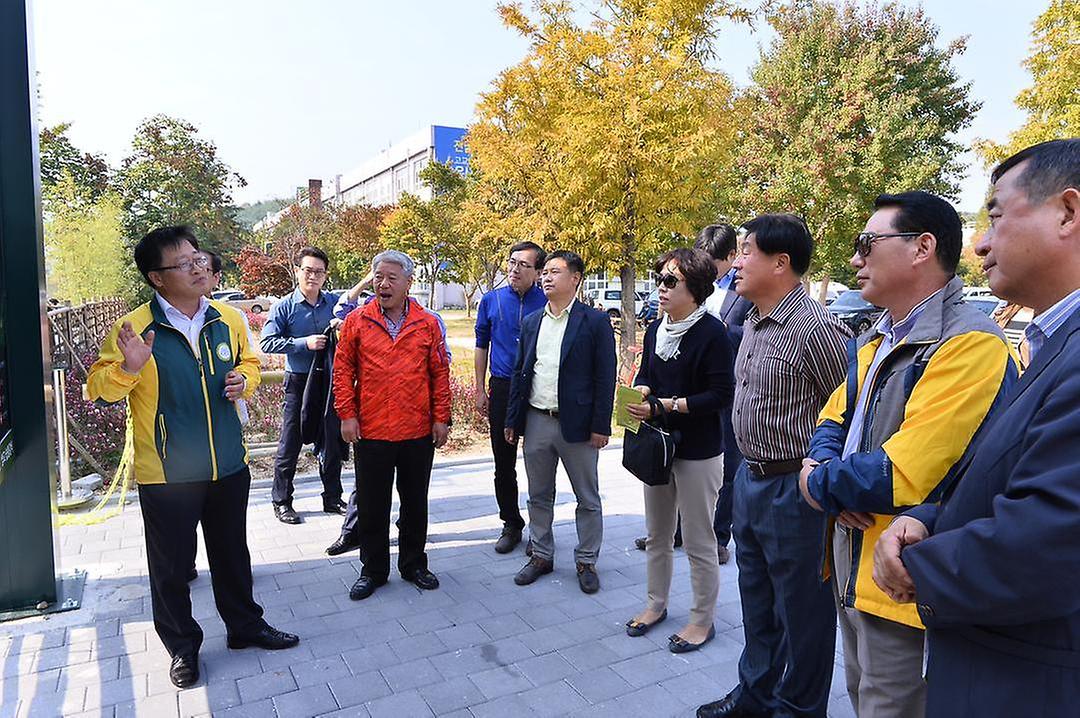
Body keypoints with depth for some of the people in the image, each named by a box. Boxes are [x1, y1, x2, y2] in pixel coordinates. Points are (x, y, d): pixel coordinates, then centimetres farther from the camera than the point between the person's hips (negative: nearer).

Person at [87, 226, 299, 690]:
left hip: (229, 465, 4)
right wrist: (128, 368, -30)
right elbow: (99, 389, -9)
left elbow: (248, 361, 17)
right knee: (171, 564, 11)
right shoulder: (133, 327, -12)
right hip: (166, 474, -3)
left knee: (232, 552, 19)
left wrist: (244, 379, -5)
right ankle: (182, 646, 33)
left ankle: (244, 625, 39)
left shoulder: (228, 319, 1)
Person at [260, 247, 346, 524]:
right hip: (299, 383, -3)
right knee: (290, 444, 3)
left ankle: (332, 498, 26)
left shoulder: (335, 303, 4)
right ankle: (281, 501, 18)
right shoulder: (284, 306, -5)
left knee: (332, 442, 12)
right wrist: (304, 343, -21)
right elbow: (267, 342, -11)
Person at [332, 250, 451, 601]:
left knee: (415, 503, 14)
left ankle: (413, 564, 31)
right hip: (371, 431, 0)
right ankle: (373, 570, 27)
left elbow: (440, 374, 3)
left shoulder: (427, 323, 1)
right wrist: (347, 414, -5)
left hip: (419, 432, 1)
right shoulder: (357, 321, 0)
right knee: (372, 505, 10)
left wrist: (441, 417, 1)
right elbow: (343, 370, 1)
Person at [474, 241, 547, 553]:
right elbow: (482, 346, 10)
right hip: (501, 389, 2)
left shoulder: (547, 302, -3)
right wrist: (480, 390, 7)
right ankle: (511, 524, 25)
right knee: (504, 463, 9)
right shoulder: (491, 300, 4)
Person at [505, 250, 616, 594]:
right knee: (539, 496, 16)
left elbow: (605, 377, -8)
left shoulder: (595, 321, -7)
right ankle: (542, 555, 32)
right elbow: (519, 372, 11)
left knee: (588, 499, 9)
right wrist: (512, 420, 8)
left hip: (577, 424, -4)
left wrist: (600, 426, -12)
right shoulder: (531, 322, 8)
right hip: (536, 423, 5)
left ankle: (586, 561, 26)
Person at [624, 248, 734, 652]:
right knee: (657, 535, 20)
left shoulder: (711, 333, -16)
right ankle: (656, 604, 38)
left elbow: (721, 395, -19)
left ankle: (702, 620, 25)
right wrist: (641, 391, -7)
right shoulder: (655, 330, 6)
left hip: (698, 452, -7)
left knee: (699, 542, 7)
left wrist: (665, 405, -21)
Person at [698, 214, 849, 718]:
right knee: (756, 602, 24)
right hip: (749, 480, 9)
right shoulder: (753, 322, 7)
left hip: (792, 488, -9)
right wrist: (749, 469, 18)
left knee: (801, 611, 12)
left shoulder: (815, 328, -20)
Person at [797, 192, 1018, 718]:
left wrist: (818, 481, -11)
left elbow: (899, 478, -30)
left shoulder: (969, 345, -22)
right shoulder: (875, 343, 7)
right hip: (852, 575, 8)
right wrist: (824, 468, -9)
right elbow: (832, 421, 14)